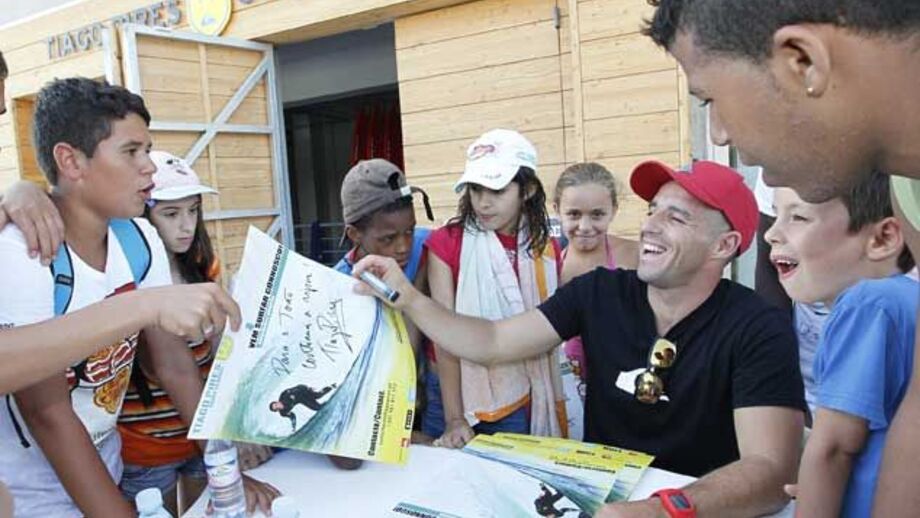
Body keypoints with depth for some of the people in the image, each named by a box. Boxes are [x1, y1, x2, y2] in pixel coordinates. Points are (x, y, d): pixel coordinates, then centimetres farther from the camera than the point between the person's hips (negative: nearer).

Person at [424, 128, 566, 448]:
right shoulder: (447, 243, -9)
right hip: (457, 394, -2)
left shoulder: (546, 249, 1)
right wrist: (454, 419, -15)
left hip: (523, 404, 2)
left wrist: (551, 409, 4)